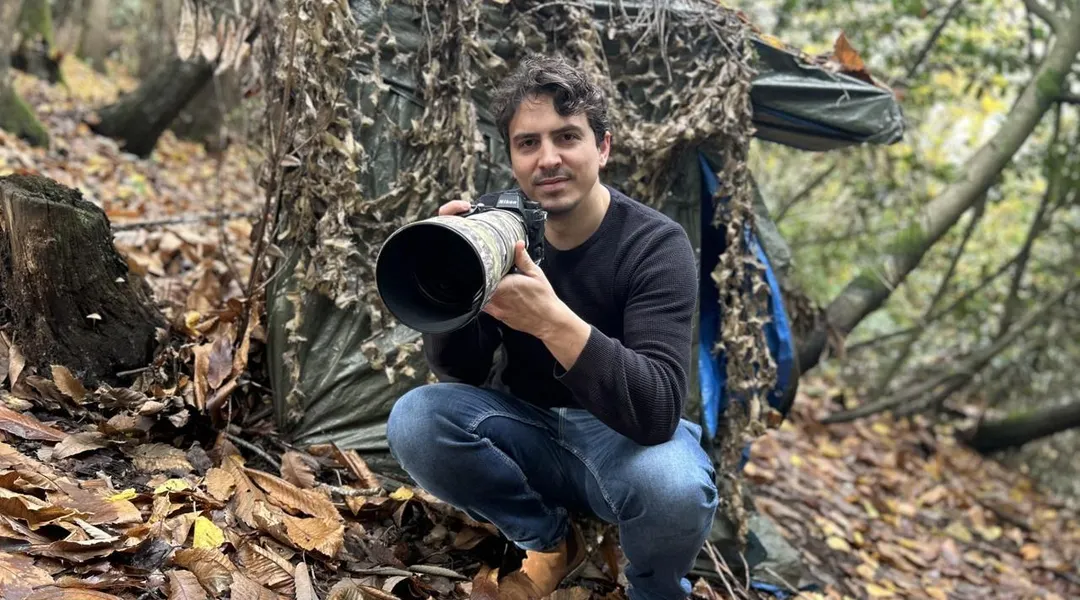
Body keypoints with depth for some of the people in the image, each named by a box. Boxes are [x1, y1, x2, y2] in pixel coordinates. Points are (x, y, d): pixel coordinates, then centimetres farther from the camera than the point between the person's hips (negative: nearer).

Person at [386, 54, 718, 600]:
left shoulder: (655, 244, -19)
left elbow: (656, 410, -32)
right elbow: (459, 374, -8)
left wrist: (553, 320, -45)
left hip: (628, 437, -3)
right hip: (530, 431, 4)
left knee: (672, 487, -38)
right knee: (415, 420, -23)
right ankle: (549, 541, 3)